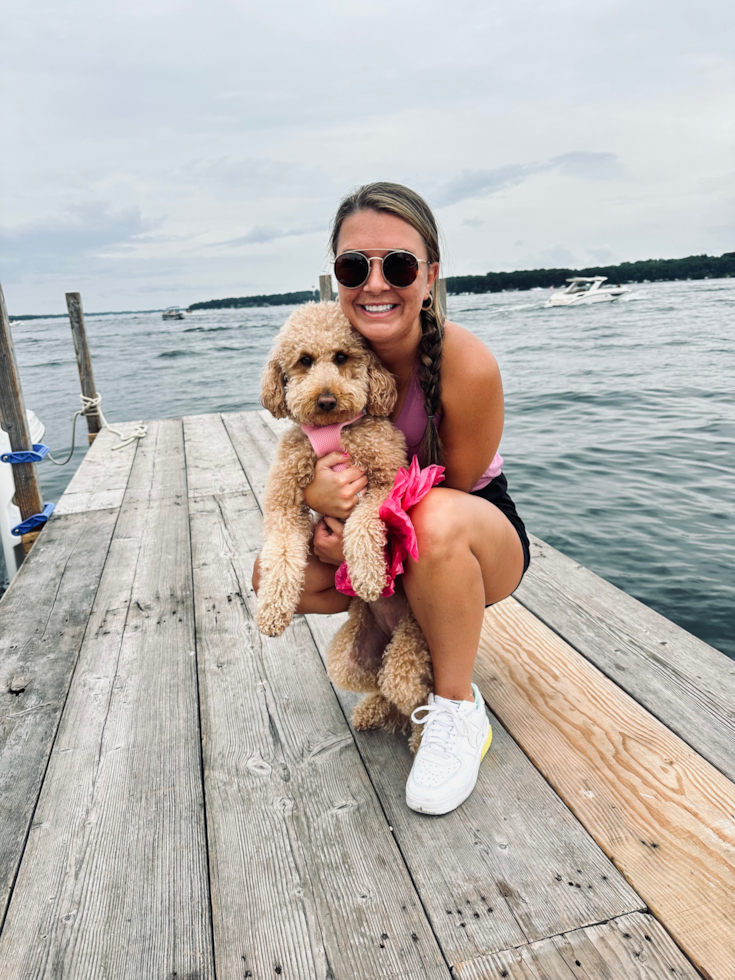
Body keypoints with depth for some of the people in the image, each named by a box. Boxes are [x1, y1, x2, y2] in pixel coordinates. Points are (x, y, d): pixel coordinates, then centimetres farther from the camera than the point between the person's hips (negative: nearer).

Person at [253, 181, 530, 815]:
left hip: (485, 543, -5)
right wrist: (316, 494, -30)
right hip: (385, 542, 5)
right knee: (275, 575, -14)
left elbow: (454, 492, -18)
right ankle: (417, 623, 9)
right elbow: (310, 463, -5)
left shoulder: (466, 364, -27)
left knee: (435, 519, -39)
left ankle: (459, 711, -15)